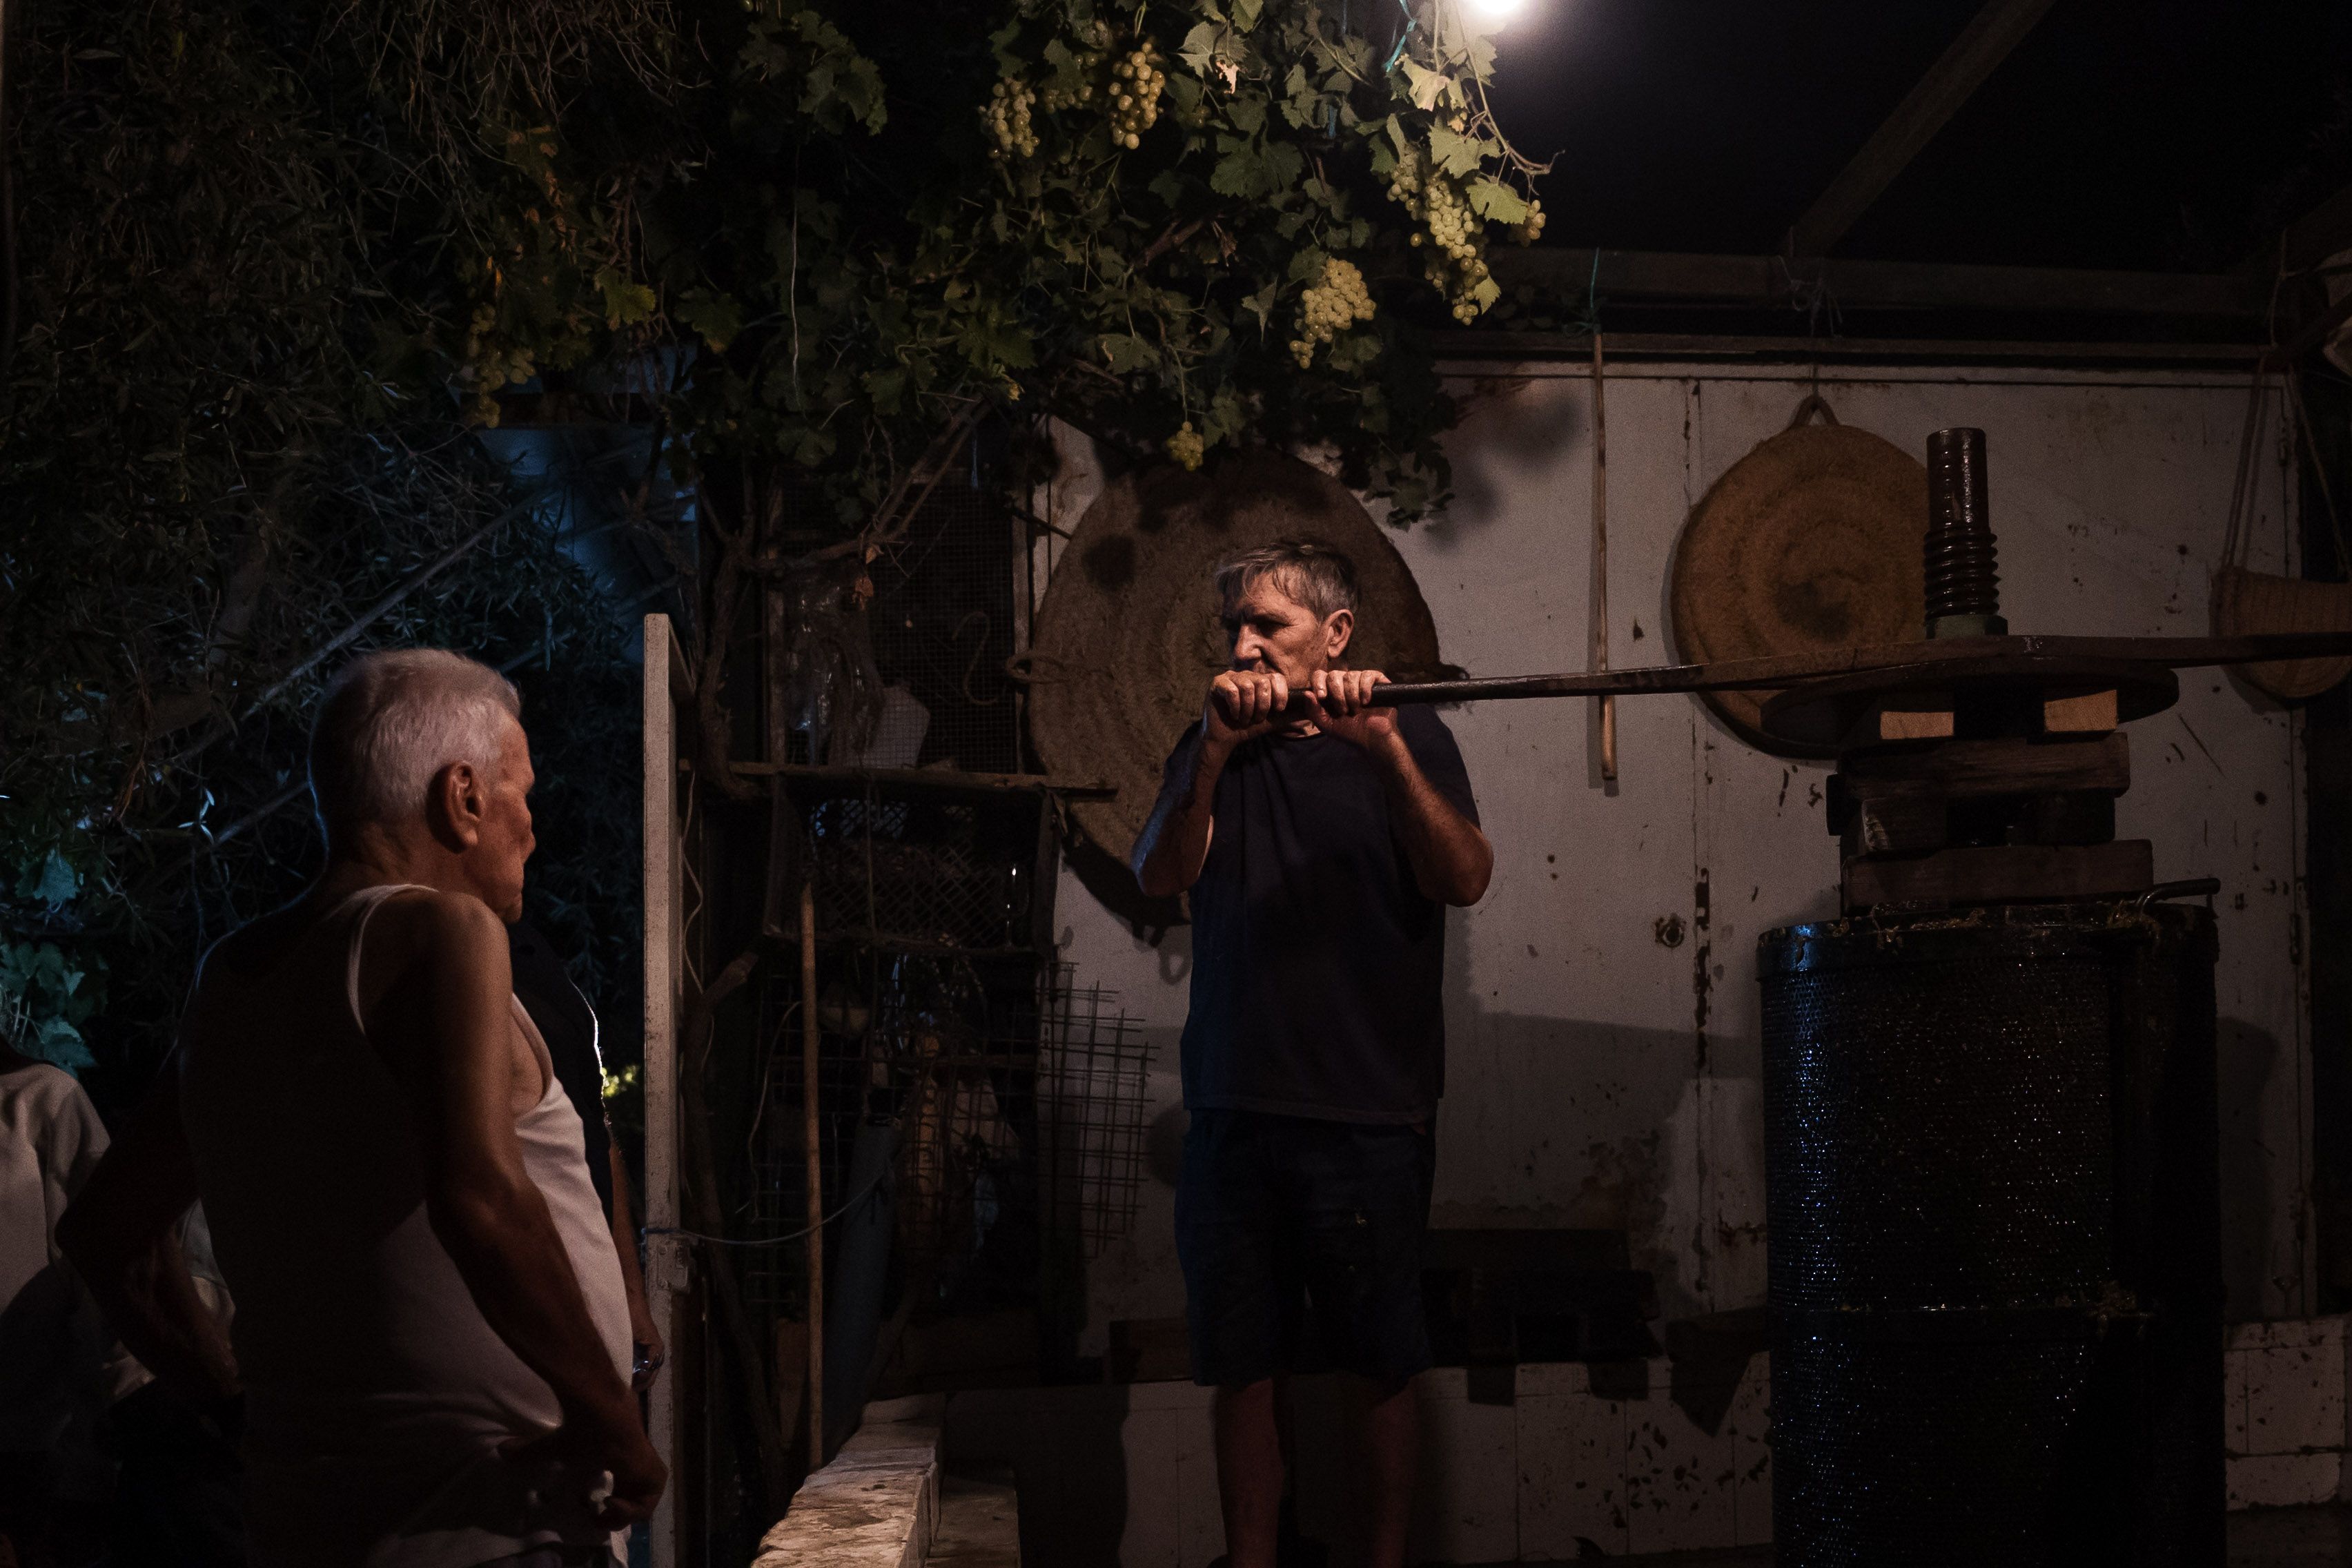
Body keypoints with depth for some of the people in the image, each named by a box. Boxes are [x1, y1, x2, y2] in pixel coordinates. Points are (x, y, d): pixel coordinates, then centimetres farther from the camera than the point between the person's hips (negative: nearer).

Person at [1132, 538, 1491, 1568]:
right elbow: (1160, 875, -6)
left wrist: (1386, 750, -26)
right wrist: (1214, 754, -22)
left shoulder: (1407, 738, 5)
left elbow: (1465, 880, -12)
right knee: (1242, 1366, 5)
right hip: (1235, 1111, 2)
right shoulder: (1217, 748, 12)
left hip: (1370, 1114, -2)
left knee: (1381, 1366, 3)